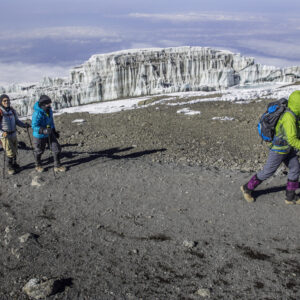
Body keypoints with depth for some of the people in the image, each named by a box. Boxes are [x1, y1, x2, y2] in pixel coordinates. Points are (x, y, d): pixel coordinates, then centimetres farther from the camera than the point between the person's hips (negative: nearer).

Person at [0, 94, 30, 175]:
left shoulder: (12, 110, 2)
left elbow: (17, 121, 12)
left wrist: (24, 125, -4)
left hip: (14, 134, 6)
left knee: (15, 151, 16)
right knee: (10, 153, -4)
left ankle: (14, 164, 37)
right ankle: (9, 168, 15)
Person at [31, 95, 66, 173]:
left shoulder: (49, 110, -3)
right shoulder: (37, 113, -27)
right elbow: (34, 126, -29)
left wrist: (54, 131, 18)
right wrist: (43, 130, -43)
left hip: (50, 134, 6)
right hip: (40, 135, -6)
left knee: (57, 148, 2)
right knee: (39, 151, 14)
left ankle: (57, 166, 16)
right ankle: (38, 166, 40)